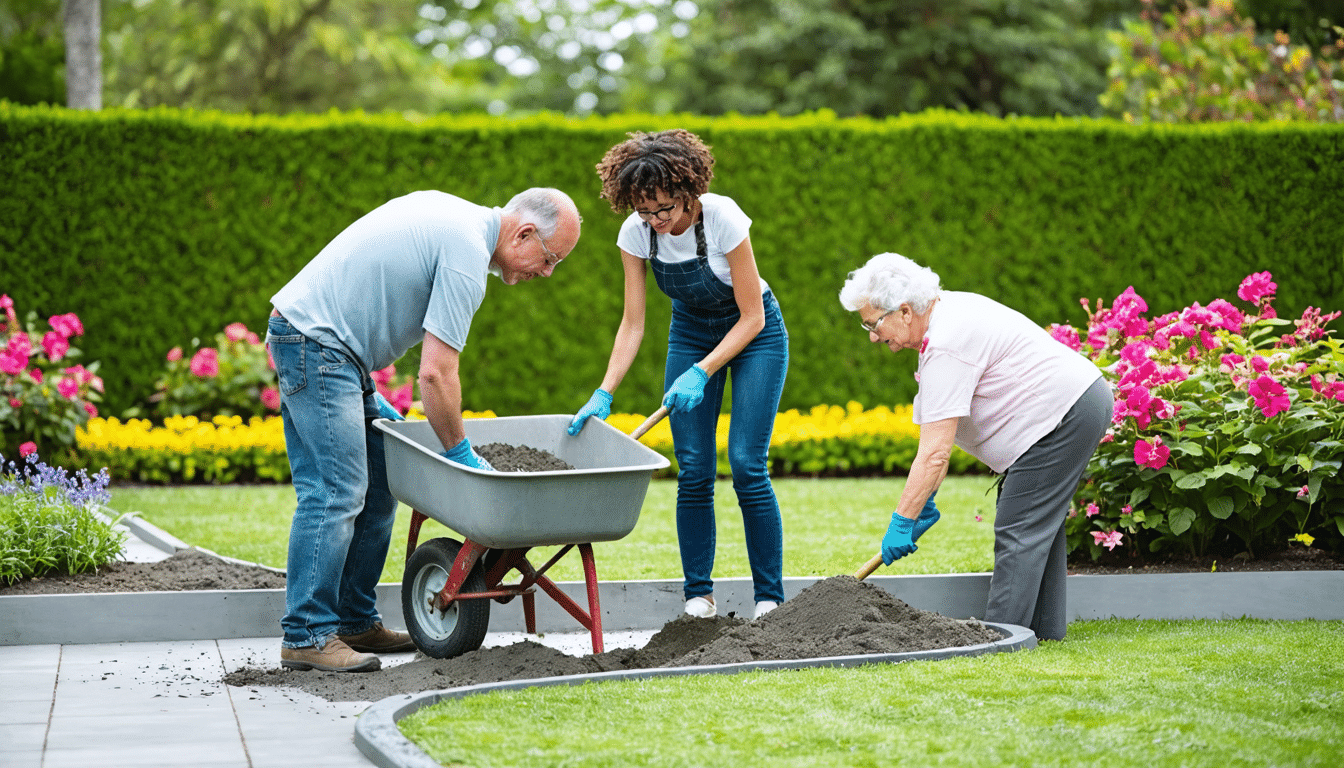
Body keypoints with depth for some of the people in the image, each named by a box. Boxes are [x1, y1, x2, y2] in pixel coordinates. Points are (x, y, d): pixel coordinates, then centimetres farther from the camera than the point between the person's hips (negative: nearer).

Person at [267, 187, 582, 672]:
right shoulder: (467, 255, -16)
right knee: (335, 492, -14)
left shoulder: (451, 213, 14)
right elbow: (436, 373, -19)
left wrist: (367, 396, 21)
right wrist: (461, 455, -7)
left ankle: (354, 622, 12)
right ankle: (306, 636, -13)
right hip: (315, 341, -11)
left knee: (376, 490, 10)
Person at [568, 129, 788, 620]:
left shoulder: (723, 219, -30)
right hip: (691, 333, 4)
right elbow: (632, 324, -12)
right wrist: (603, 395, -22)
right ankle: (698, 598, 2)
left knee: (747, 465, -14)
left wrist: (701, 374, -31)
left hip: (752, 331, -4)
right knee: (694, 472, -6)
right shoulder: (636, 233, -18)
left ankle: (770, 599, -6)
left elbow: (752, 317, -23)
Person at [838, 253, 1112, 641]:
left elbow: (935, 451, -25)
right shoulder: (946, 311, 10)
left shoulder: (947, 345, -22)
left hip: (1063, 414, -11)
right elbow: (936, 431, 15)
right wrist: (923, 500, 13)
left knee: (1020, 531, -8)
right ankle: (1045, 628, 24)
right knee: (1039, 521, 18)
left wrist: (902, 521, -22)